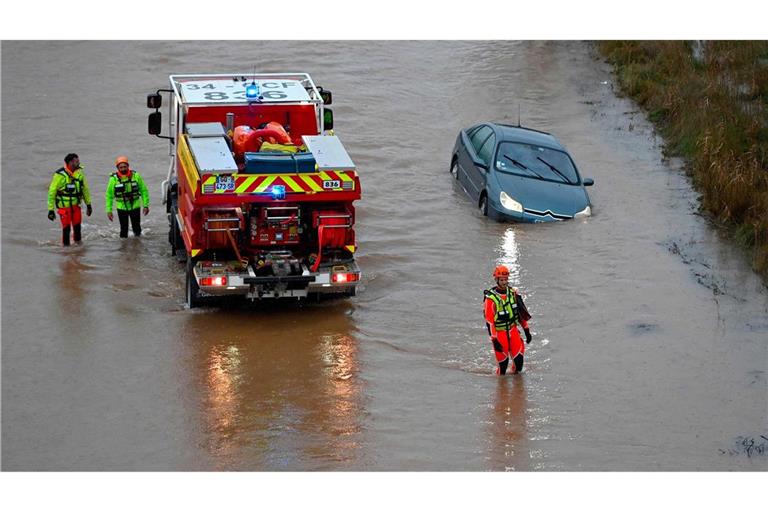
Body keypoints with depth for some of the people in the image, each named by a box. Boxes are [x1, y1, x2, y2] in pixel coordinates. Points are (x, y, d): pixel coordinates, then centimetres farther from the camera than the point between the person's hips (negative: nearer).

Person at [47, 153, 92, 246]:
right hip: (64, 206, -5)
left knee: (77, 226, 9)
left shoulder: (80, 172, -1)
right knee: (66, 228, -4)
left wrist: (88, 205, 14)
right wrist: (51, 210, -12)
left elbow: (85, 189, 12)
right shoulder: (60, 175, -17)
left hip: (76, 205, 5)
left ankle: (78, 243, 26)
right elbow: (52, 192, -11)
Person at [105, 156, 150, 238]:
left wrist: (146, 205, -2)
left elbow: (144, 191, 1)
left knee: (136, 228, 12)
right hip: (122, 208, -1)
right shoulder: (114, 179, -11)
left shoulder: (136, 176, -8)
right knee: (124, 229, 5)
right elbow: (109, 195, -3)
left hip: (135, 206, 1)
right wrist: (109, 210, -6)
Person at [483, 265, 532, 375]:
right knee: (503, 363, -3)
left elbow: (521, 312, 12)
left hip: (513, 330, 4)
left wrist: (527, 330, 12)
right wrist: (494, 340, -20)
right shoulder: (491, 298, -16)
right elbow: (489, 321, -16)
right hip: (499, 333, -4)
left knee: (519, 359, -6)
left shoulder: (513, 293, 2)